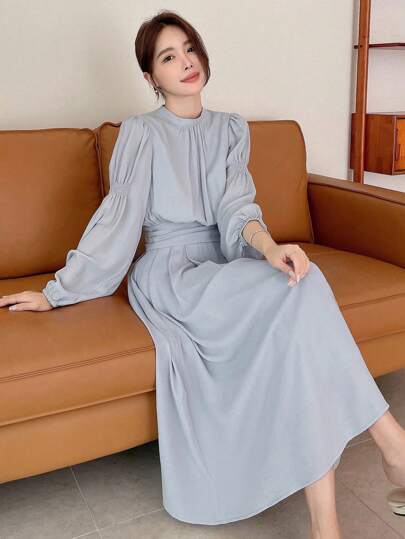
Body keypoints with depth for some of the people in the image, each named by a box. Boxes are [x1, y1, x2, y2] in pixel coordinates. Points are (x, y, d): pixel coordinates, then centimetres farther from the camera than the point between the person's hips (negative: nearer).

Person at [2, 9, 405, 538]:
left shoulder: (232, 129, 13)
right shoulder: (141, 132, 1)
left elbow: (235, 204, -3)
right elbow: (117, 218, -1)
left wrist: (269, 246, -25)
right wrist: (58, 292, -4)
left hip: (227, 265, 4)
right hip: (170, 272, -4)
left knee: (299, 310, -29)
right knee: (301, 289, -30)